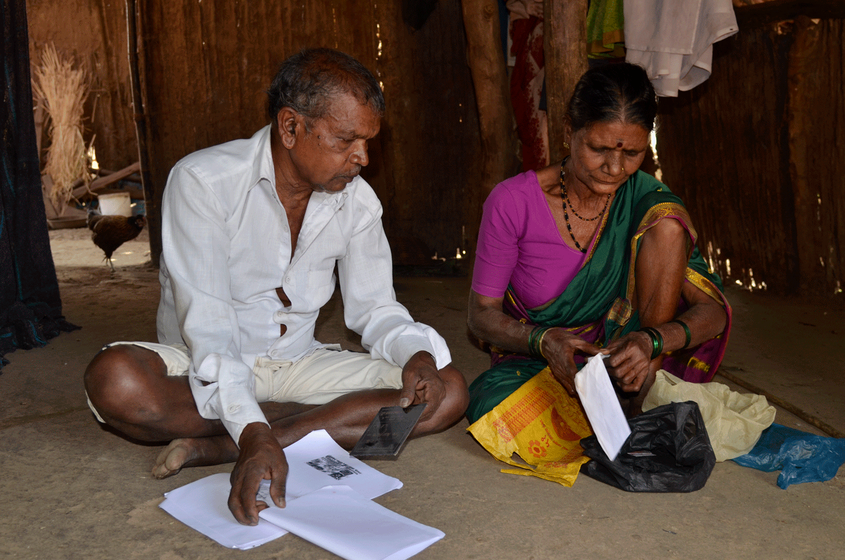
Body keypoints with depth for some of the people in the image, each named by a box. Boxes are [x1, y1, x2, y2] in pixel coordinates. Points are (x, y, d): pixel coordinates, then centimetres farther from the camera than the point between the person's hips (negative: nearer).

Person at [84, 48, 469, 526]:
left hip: (297, 363, 4)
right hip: (208, 369, -3)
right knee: (115, 380, -36)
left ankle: (215, 448, -25)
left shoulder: (358, 202, -2)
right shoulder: (203, 182, -17)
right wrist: (251, 429, -39)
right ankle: (334, 420, -20)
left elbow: (374, 308, 4)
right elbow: (207, 324, -25)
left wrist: (418, 353, -19)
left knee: (449, 391, -18)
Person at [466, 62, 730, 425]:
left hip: (618, 352, 2)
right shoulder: (514, 202, -14)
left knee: (666, 224, -19)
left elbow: (713, 310, -13)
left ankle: (637, 404, -18)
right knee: (495, 406, -38)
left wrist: (651, 341, -35)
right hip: (533, 359, -2)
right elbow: (482, 314, -8)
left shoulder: (648, 203, -9)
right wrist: (543, 340, -29)